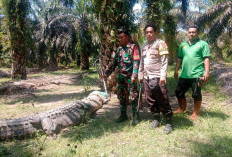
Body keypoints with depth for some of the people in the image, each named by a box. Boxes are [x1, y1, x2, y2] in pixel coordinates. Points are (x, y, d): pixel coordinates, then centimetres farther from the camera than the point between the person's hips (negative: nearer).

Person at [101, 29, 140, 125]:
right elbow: (114, 62, 17)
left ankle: (135, 116, 13)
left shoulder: (134, 47, -5)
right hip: (120, 77, 7)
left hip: (130, 77, -6)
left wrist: (134, 75, -25)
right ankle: (123, 115, 25)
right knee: (121, 96, 11)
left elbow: (136, 62, -14)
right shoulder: (119, 48, 14)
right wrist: (107, 74, 11)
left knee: (133, 97, 0)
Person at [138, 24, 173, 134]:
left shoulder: (160, 44, -2)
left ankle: (169, 122, 9)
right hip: (147, 78, 7)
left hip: (157, 78, -6)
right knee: (150, 101, 11)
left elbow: (164, 61, -10)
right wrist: (140, 75, 19)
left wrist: (163, 75, -18)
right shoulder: (144, 47, 17)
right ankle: (156, 119, 27)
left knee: (163, 101, -3)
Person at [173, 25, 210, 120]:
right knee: (179, 92, 13)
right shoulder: (183, 45, 15)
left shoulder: (203, 44, -1)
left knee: (196, 94, 3)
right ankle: (182, 109, 34)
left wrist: (207, 72, -16)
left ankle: (196, 113, 19)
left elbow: (206, 59, -7)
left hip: (197, 75, -5)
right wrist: (176, 70, 14)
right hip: (184, 75, 6)